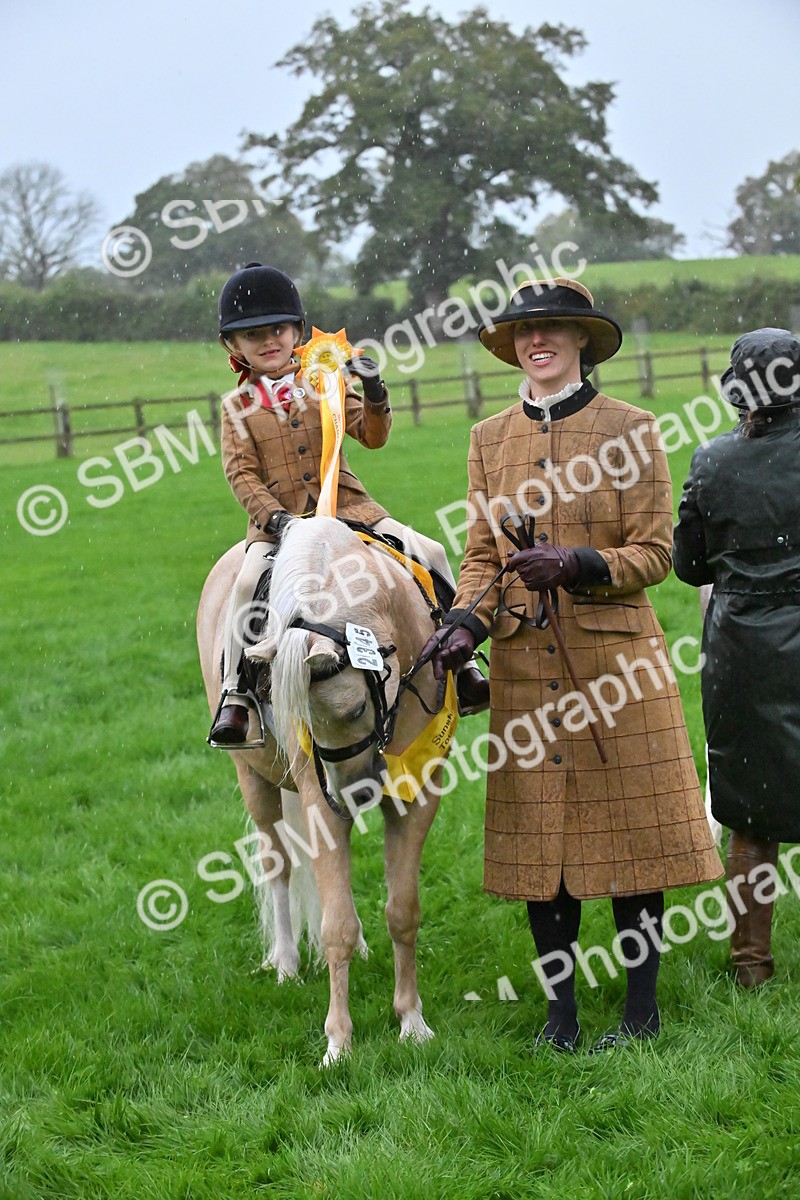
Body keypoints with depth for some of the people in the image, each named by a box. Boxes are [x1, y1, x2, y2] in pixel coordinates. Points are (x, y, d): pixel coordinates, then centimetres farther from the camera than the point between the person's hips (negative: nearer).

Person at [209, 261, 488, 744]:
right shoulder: (238, 408, 6)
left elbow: (373, 437, 6)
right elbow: (241, 474, -1)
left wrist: (374, 393, -13)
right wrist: (274, 518, -16)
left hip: (346, 506, 2)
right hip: (279, 518, -2)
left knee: (430, 552, -11)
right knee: (248, 580, -30)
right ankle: (235, 694, -21)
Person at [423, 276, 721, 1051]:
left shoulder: (630, 431, -2)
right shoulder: (490, 439, 9)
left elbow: (654, 553, -4)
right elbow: (481, 553, 9)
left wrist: (577, 566, -21)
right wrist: (467, 622, -10)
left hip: (614, 655, -3)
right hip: (524, 661, 3)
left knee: (628, 822, 1)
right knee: (539, 831, 6)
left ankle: (642, 1008, 13)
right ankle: (560, 1011, 16)